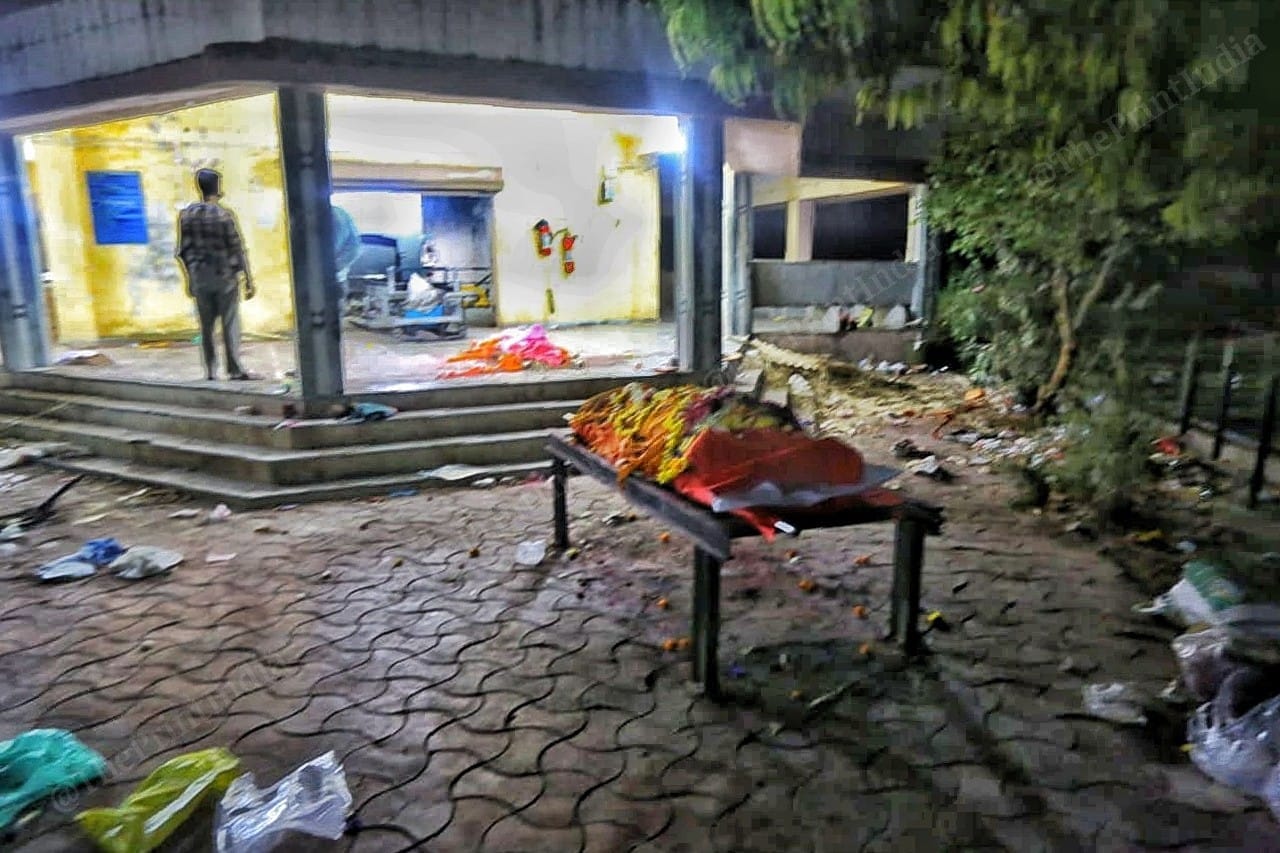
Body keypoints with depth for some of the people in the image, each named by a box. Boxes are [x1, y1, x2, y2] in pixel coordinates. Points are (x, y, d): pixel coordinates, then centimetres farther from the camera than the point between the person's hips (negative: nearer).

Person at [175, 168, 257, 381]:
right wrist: (248, 281, -6)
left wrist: (190, 279, 16)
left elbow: (183, 250, 7)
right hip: (225, 276, -4)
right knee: (230, 324, 0)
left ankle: (210, 372, 11)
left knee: (206, 326, 8)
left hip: (200, 278, 4)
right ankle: (235, 370, 0)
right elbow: (237, 249, -10)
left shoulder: (186, 215, 4)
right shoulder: (224, 215, -10)